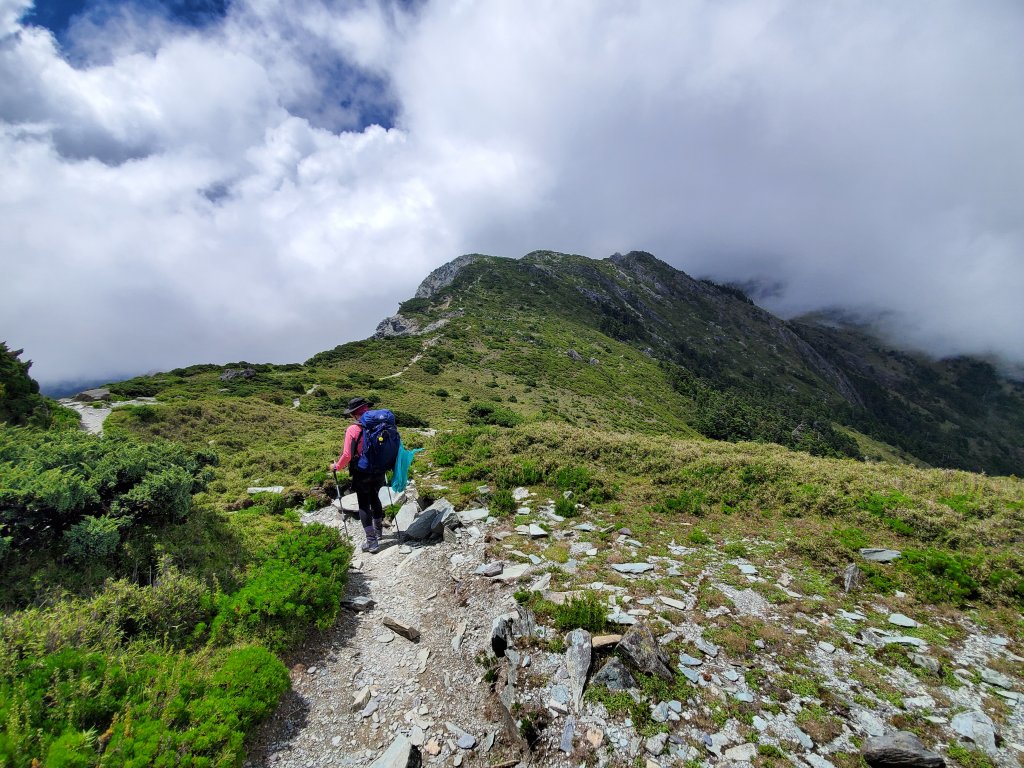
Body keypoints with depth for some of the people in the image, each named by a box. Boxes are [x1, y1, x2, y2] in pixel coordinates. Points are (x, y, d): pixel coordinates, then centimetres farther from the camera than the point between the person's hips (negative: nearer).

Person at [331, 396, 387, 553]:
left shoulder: (353, 430, -17)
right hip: (379, 471, 5)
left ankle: (372, 542, 6)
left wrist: (336, 466, 0)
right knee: (375, 499, 25)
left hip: (362, 473, -5)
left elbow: (347, 455, -18)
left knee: (364, 505, 7)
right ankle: (378, 531, 42)